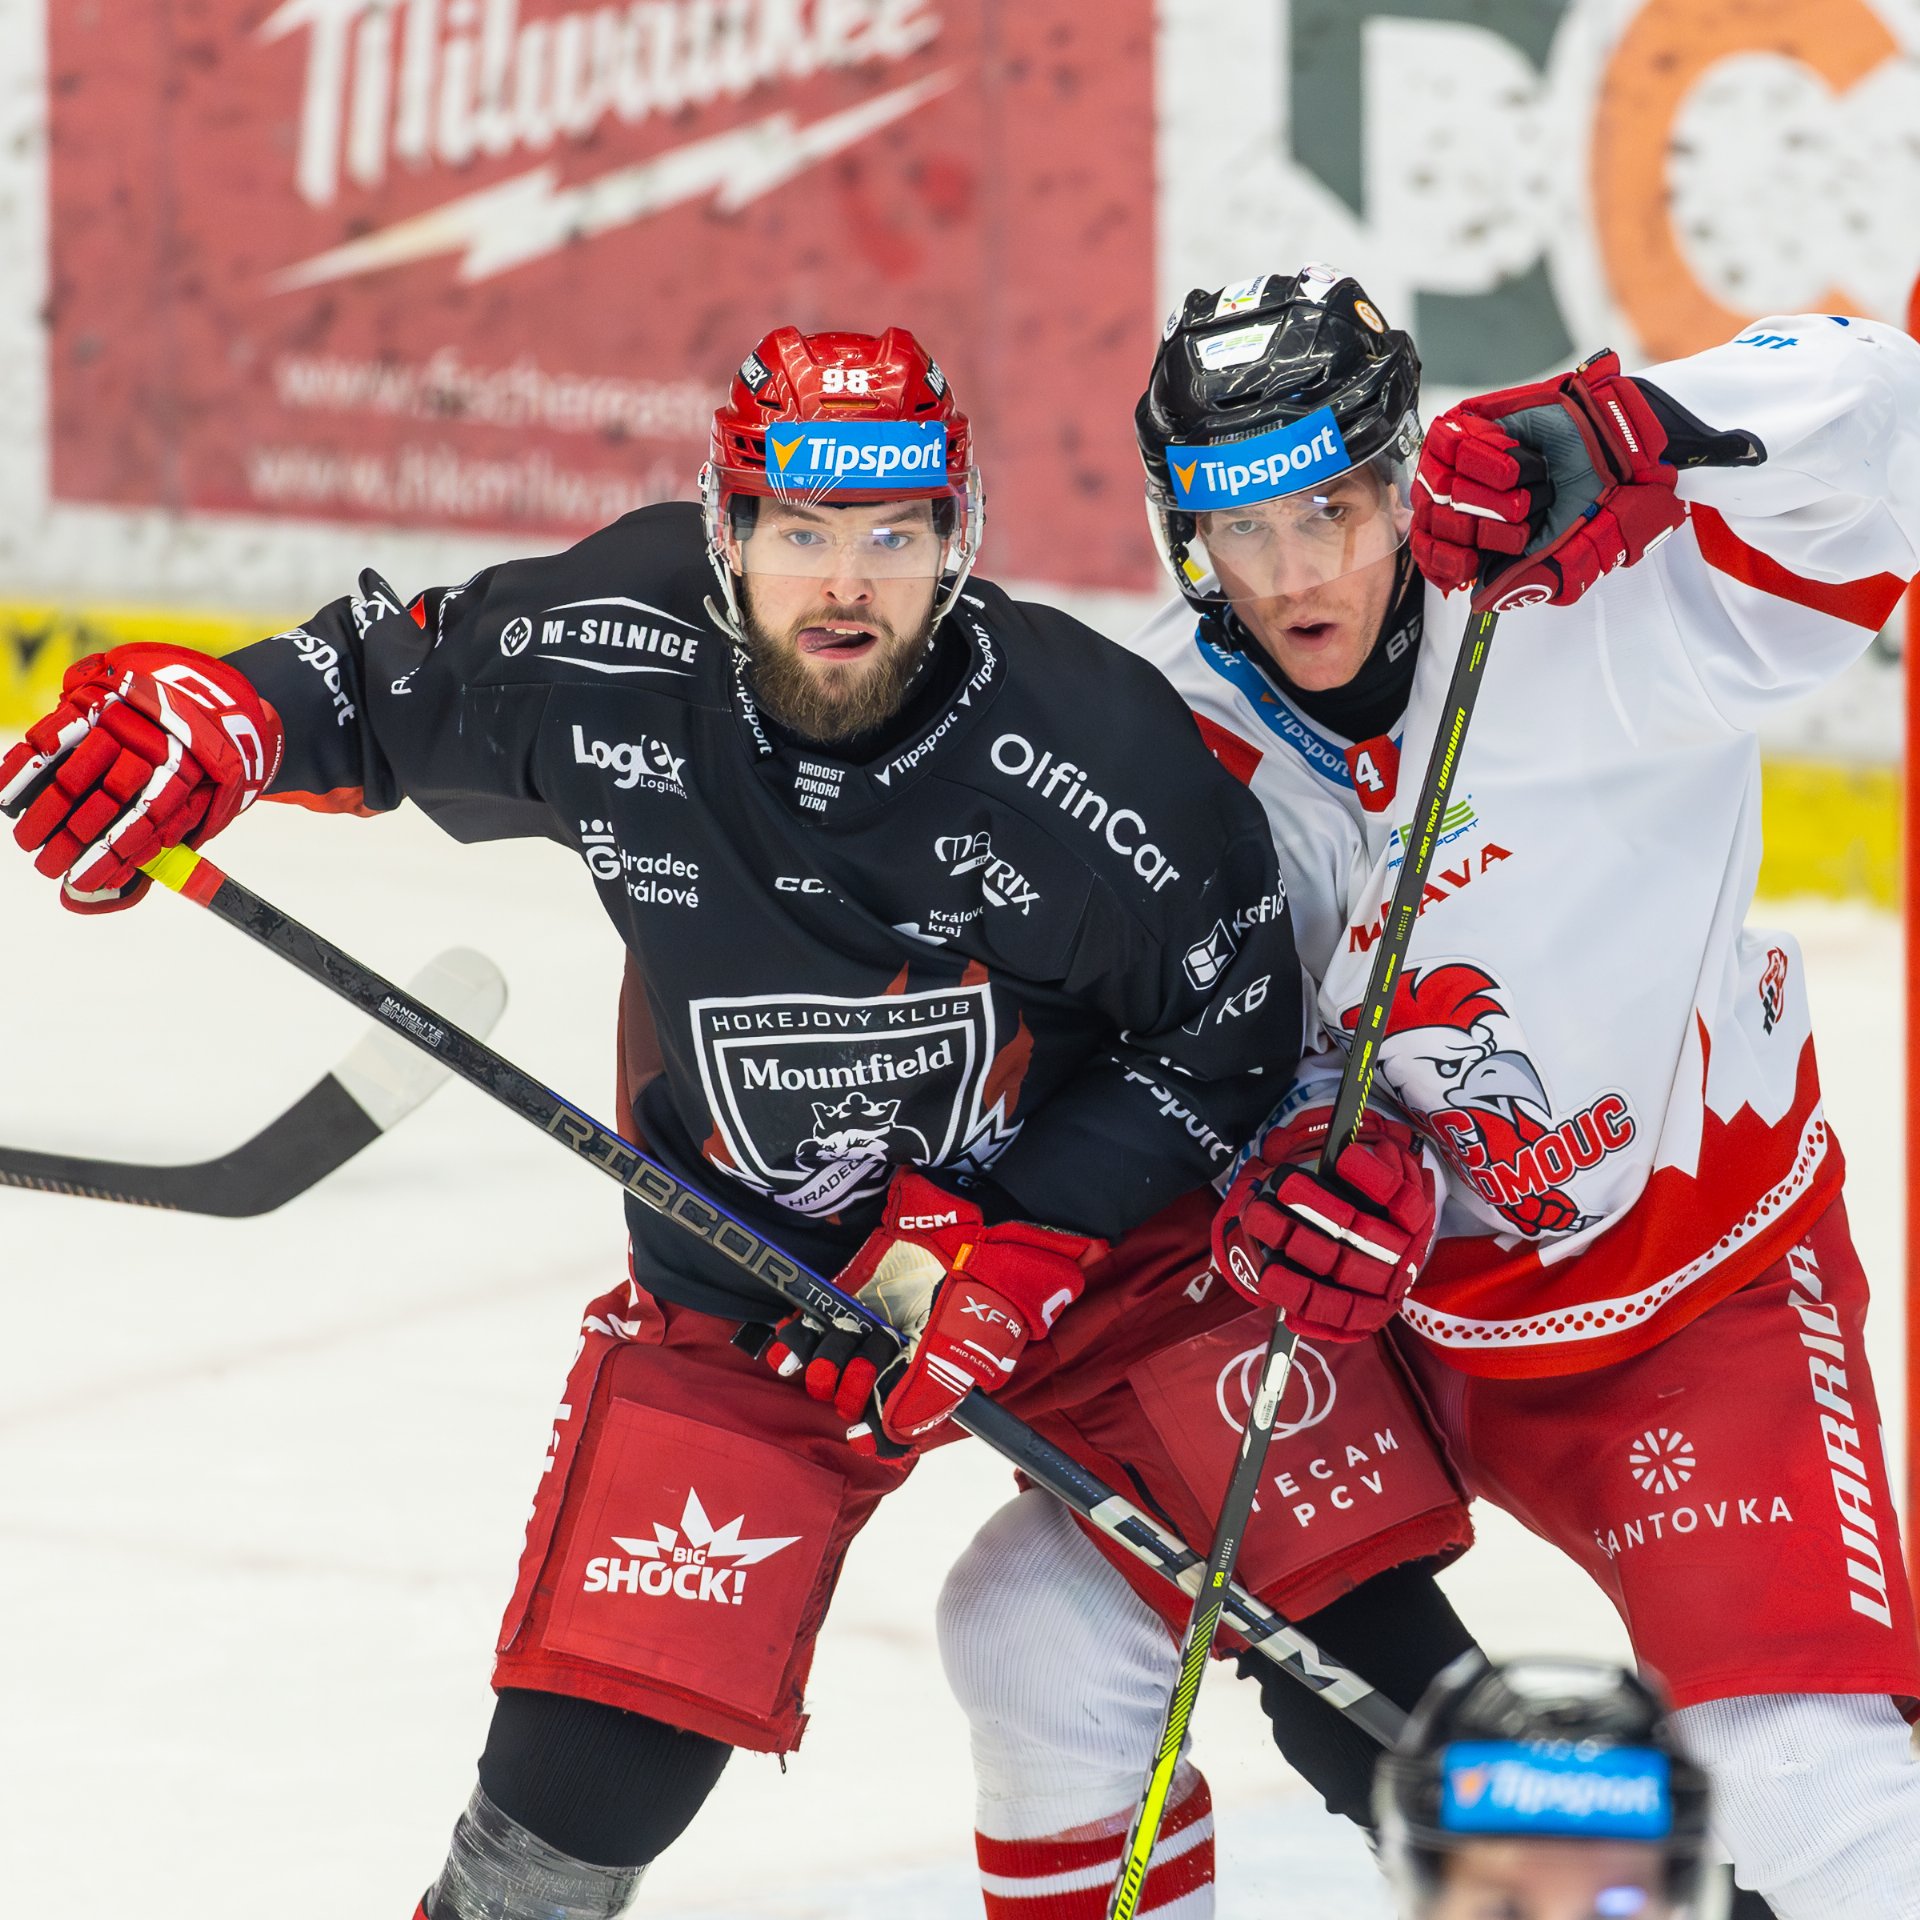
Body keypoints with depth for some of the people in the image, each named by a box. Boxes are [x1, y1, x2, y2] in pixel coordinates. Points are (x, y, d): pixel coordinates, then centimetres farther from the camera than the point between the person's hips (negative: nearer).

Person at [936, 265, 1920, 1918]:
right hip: (1388, 1307, 5)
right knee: (1044, 1617, 2)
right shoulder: (1174, 739, -9)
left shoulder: (1596, 621, -23)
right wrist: (1287, 1158, -20)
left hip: (1708, 1299, -5)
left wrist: (1618, 433, -46)